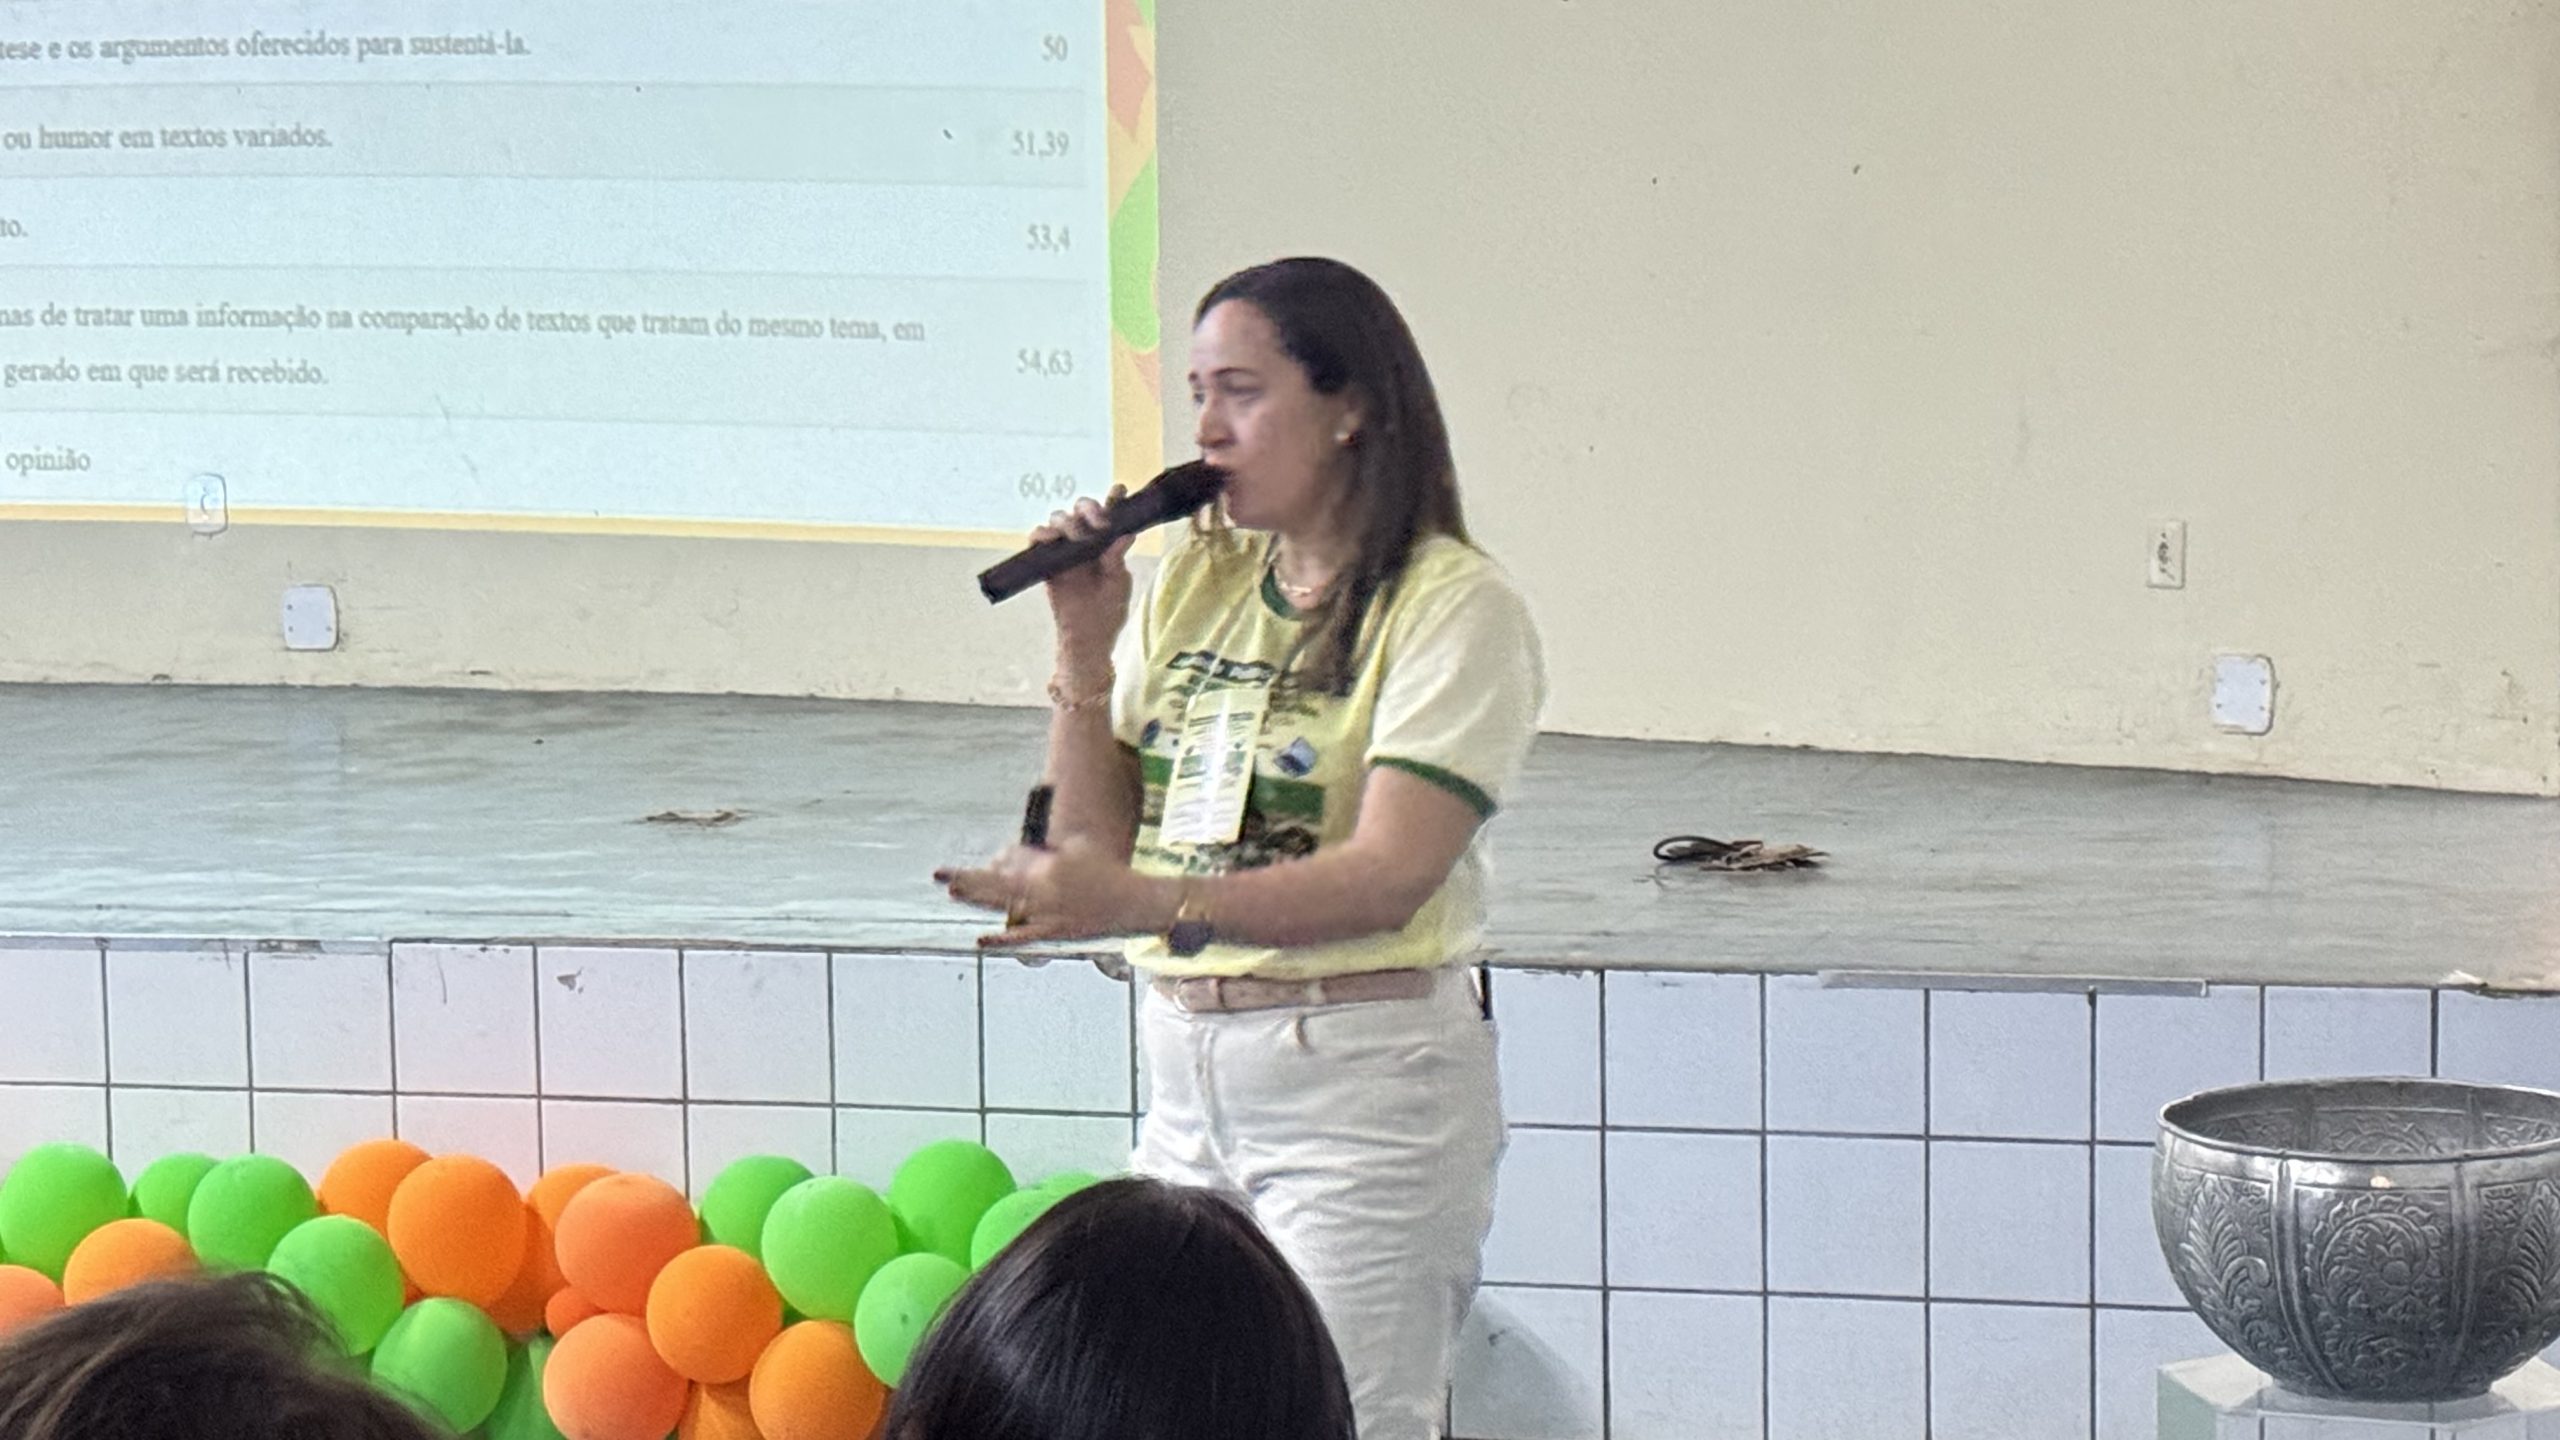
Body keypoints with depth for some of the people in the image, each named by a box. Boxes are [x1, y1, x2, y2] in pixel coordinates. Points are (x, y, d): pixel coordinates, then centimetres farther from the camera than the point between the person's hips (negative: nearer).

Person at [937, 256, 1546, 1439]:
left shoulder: (1453, 606, -9)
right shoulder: (1189, 584, 11)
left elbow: (1389, 878, -21)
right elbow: (1092, 842, 10)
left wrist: (1144, 906, -32)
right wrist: (1086, 647, -2)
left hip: (1363, 1082, -6)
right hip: (1185, 1070, 6)